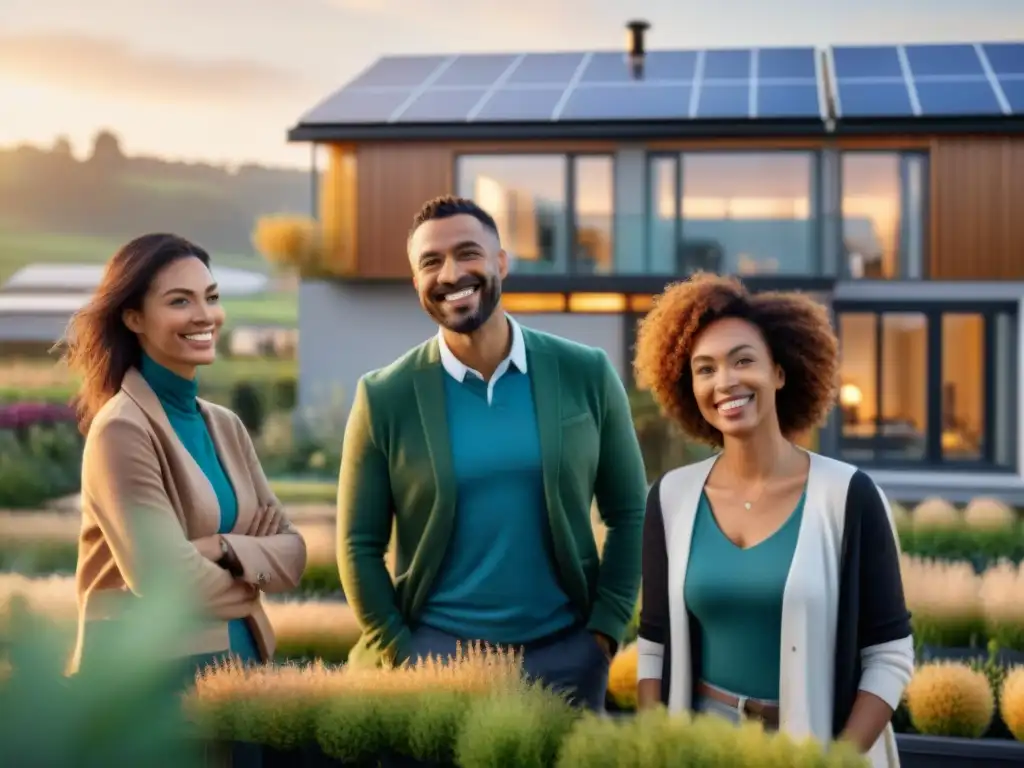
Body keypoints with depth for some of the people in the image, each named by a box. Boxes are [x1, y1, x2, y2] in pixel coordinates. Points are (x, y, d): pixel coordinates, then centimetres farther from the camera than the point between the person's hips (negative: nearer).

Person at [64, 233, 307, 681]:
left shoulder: (225, 425, 8)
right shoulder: (122, 429, -15)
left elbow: (291, 553, 3)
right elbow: (172, 584, -20)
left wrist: (225, 549, -15)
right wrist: (252, 573, -2)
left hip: (239, 656, 7)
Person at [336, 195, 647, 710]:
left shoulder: (586, 374, -1)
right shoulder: (385, 397, -4)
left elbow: (629, 513, 4)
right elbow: (359, 544, 0)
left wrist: (605, 629, -3)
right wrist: (400, 658, -5)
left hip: (565, 652, 1)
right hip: (436, 650, -1)